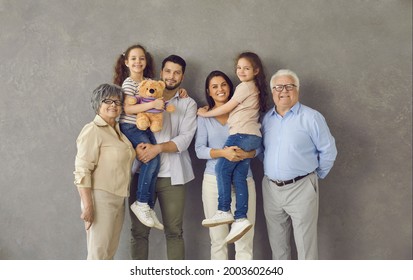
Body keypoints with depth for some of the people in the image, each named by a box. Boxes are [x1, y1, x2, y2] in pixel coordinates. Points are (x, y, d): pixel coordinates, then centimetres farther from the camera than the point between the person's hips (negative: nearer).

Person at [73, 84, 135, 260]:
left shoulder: (119, 131, 14)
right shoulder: (92, 131, -10)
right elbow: (82, 170, -16)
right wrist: (87, 205, -22)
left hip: (118, 198, 8)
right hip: (100, 198, -8)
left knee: (110, 250, 14)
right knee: (99, 251, -3)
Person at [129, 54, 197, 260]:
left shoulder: (188, 104, 8)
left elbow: (185, 139, -4)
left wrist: (158, 148, -19)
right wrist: (137, 146, -16)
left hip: (171, 175, 0)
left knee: (174, 231, 5)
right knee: (139, 230, 4)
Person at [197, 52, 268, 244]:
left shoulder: (245, 86, -1)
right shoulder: (253, 87, 28)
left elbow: (227, 108, 1)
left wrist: (205, 113, 11)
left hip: (242, 134, -9)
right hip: (251, 136, 9)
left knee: (222, 168, -8)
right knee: (239, 177, 0)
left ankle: (224, 212, -7)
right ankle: (240, 219, -7)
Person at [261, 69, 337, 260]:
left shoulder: (311, 117, -7)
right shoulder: (266, 119, 9)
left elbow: (328, 151, -3)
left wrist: (316, 175, 3)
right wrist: (271, 171, 9)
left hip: (300, 189, -5)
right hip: (271, 188, 5)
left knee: (305, 244, 1)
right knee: (277, 243, 16)